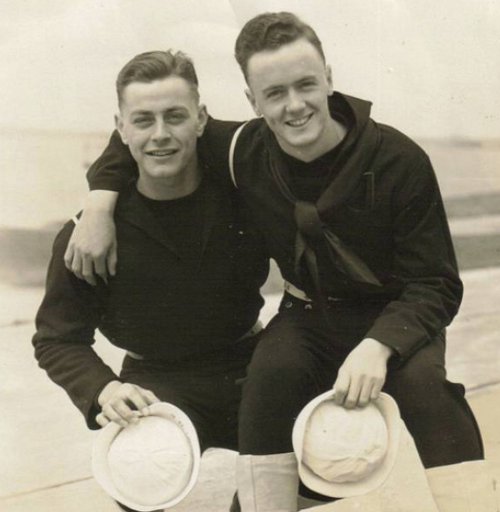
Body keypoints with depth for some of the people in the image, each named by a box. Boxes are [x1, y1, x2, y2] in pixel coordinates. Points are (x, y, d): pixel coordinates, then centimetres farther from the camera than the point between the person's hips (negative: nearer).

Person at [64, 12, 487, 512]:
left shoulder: (399, 160, -21)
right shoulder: (244, 152, -12)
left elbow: (436, 283, -18)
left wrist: (378, 345, -36)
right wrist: (100, 202, -11)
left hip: (395, 317, -2)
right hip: (310, 315, 2)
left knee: (422, 380, -35)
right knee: (272, 370, -31)